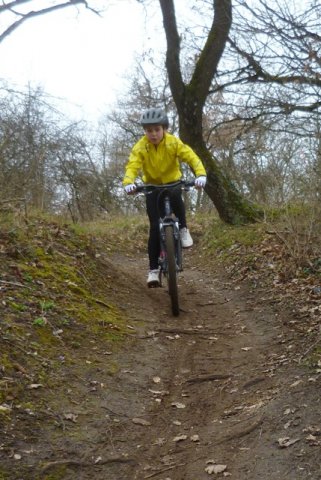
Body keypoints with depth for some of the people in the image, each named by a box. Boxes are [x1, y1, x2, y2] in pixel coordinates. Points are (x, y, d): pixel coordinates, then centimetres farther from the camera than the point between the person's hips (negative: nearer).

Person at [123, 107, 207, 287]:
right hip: (152, 186, 0)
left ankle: (183, 229, -13)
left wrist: (201, 174, -47)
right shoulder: (140, 147, -19)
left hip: (172, 183, 0)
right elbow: (132, 166, -30)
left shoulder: (174, 142, -19)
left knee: (176, 196, -38)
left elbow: (192, 158, -28)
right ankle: (154, 269, -2)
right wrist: (128, 182, -53)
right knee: (155, 227, -10)